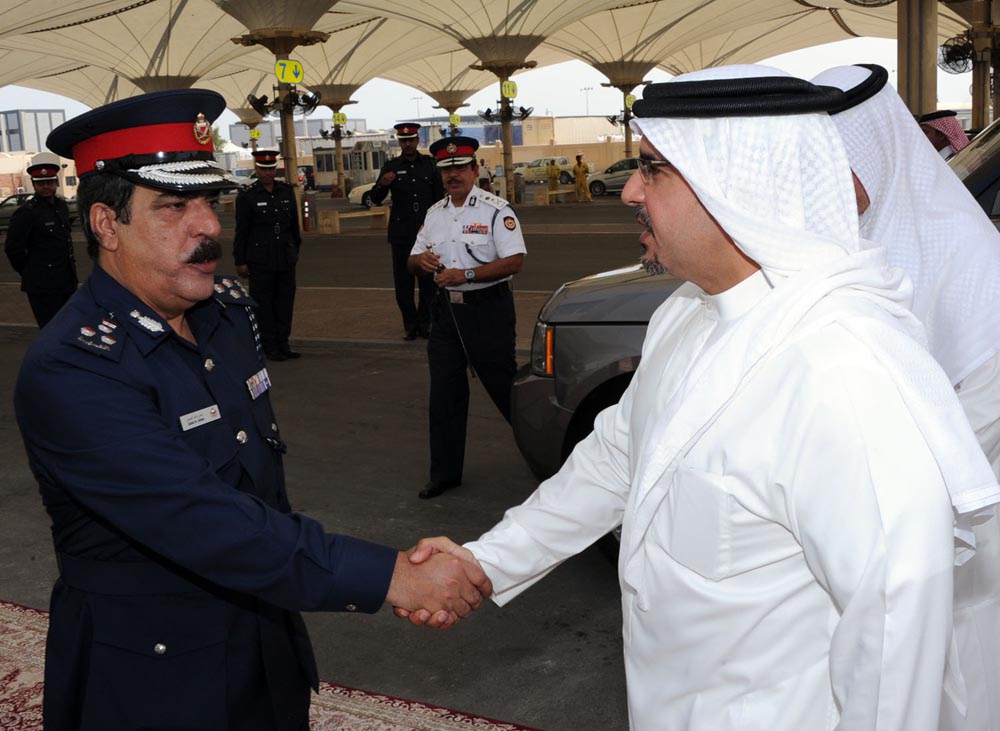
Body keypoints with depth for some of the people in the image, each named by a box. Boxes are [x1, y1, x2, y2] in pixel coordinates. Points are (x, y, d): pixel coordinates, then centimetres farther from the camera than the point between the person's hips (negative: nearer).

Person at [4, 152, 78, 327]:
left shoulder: (62, 206, 9)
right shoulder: (26, 212, -13)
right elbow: (13, 248, -11)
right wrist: (29, 273, -1)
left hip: (68, 281, 7)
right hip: (43, 286, -7)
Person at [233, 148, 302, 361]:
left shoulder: (287, 191, 8)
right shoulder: (246, 195, -5)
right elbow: (241, 231, -4)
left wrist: (295, 249, 18)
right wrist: (240, 261, -5)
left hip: (286, 258, 4)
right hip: (260, 261, -4)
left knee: (285, 302, 7)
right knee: (263, 304, 0)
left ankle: (283, 344, 16)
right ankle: (270, 348, 7)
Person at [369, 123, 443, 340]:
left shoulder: (430, 164, 7)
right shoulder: (391, 167, 5)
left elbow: (439, 196, 12)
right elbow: (375, 199, 2)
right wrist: (382, 184, -19)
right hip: (401, 233, 0)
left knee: (429, 280, 1)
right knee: (403, 281, 1)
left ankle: (425, 323, 14)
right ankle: (410, 324, 12)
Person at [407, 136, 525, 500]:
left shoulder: (496, 210, -8)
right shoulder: (434, 213, 13)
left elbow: (514, 261, -17)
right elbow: (413, 261, 18)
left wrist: (466, 274, -23)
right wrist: (420, 260, -7)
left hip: (488, 308, -6)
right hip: (447, 309, 6)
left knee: (503, 384, 1)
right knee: (444, 392, 7)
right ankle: (445, 473, 16)